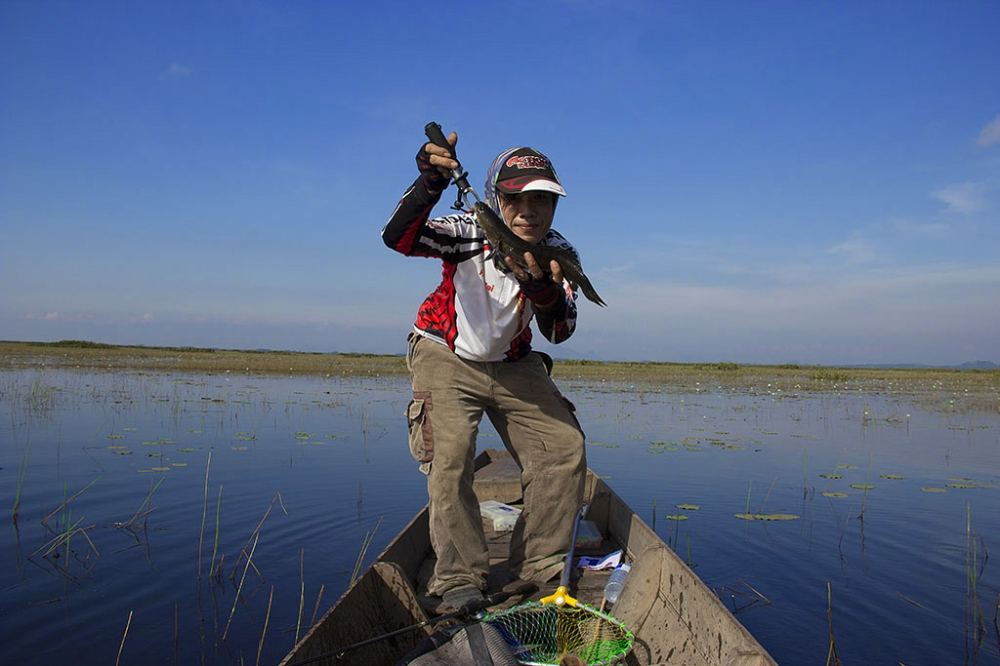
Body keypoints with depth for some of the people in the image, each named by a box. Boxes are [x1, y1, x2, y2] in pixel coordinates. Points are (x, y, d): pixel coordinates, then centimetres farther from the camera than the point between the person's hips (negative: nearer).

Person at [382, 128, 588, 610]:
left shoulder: (559, 253, -11)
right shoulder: (472, 232, -22)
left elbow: (559, 332, -19)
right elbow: (397, 237, -38)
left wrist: (542, 289, -40)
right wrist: (430, 182, -55)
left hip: (513, 364, 4)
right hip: (447, 357, -4)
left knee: (565, 449, -4)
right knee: (450, 457, -21)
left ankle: (539, 566, 10)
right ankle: (459, 579, -5)